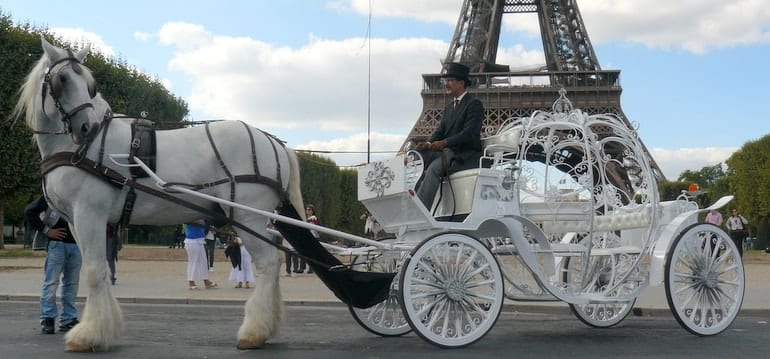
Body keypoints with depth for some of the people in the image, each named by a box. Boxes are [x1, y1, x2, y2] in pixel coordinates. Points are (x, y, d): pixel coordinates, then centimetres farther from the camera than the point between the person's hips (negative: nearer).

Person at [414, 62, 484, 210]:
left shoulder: (474, 104, -6)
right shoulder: (449, 106, 21)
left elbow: (469, 133, -17)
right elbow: (440, 131, 15)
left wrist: (443, 143, -26)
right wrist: (429, 144, -7)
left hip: (468, 155, -8)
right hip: (448, 153, 8)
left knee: (434, 167, -32)